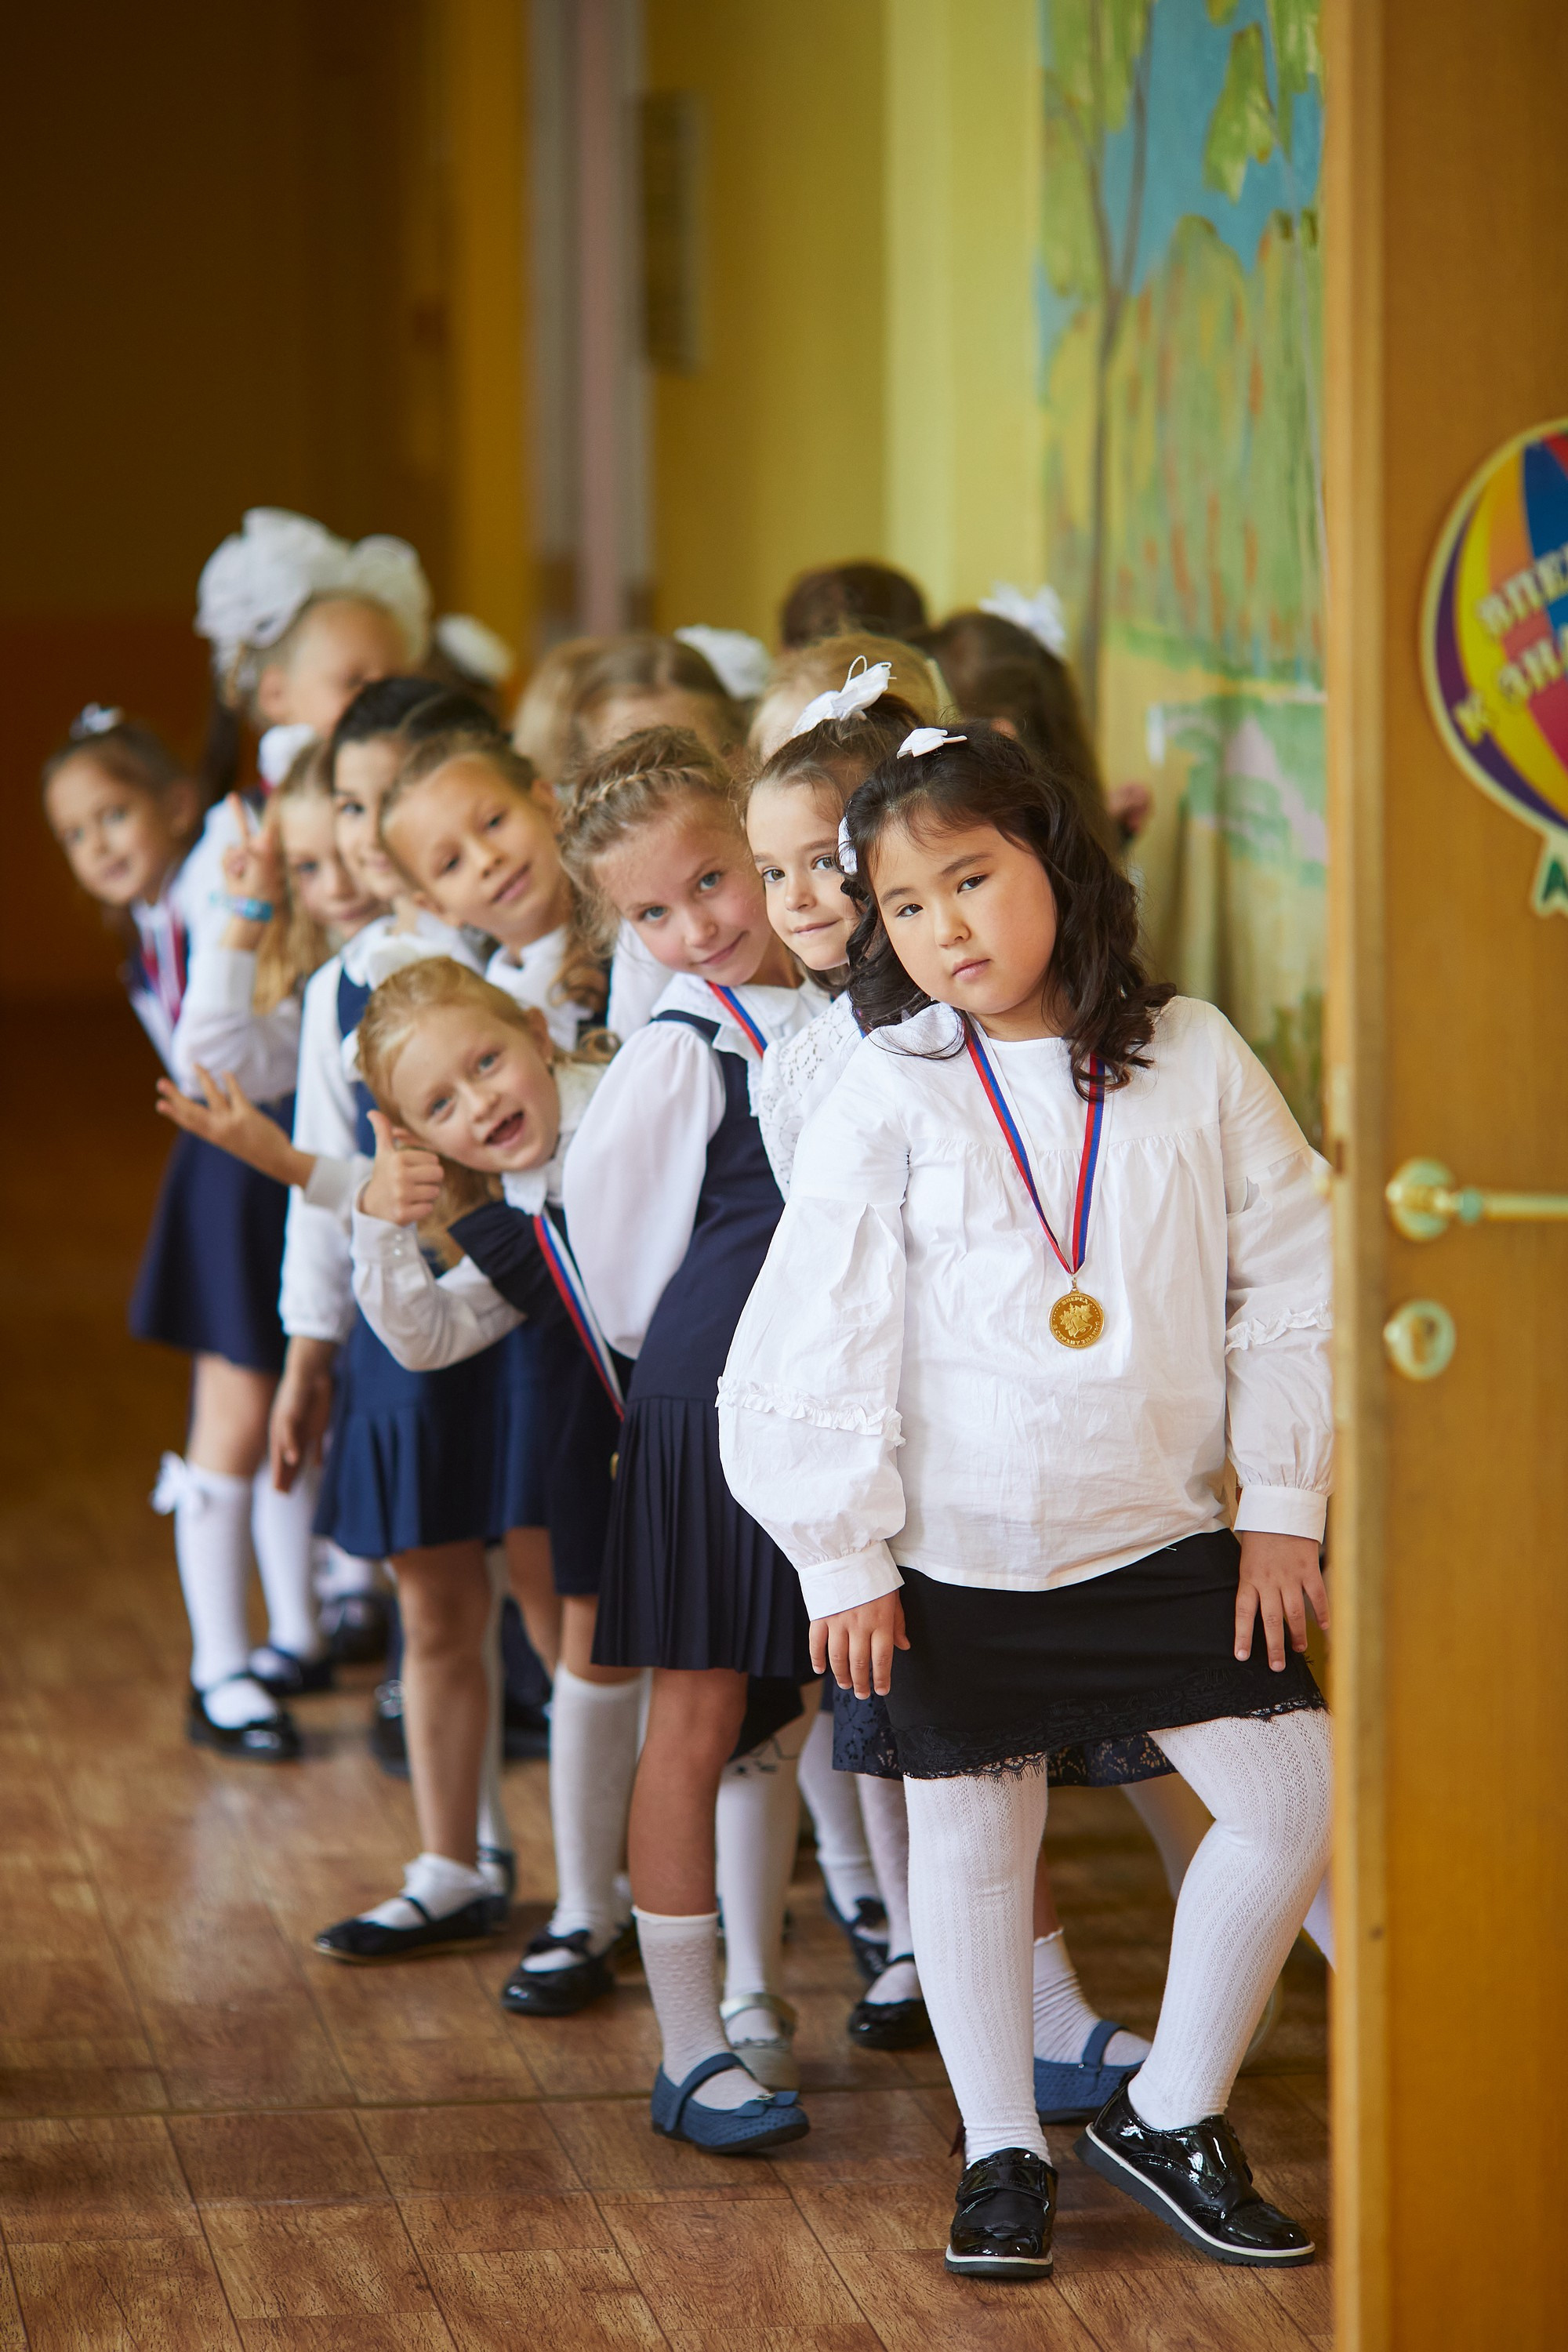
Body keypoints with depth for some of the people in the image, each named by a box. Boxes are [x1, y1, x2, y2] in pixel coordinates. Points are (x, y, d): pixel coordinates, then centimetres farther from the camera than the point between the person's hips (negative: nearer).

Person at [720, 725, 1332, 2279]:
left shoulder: (1192, 1061, -2)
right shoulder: (887, 1102, -9)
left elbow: (1290, 1288, 4)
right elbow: (812, 1348, -6)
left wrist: (1283, 1505, 1)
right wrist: (843, 1560, -6)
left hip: (1164, 1534, 2)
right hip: (960, 1553, -2)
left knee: (1292, 1797, -2)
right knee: (972, 1839, 7)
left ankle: (1170, 2117, 15)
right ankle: (1001, 2152, 24)